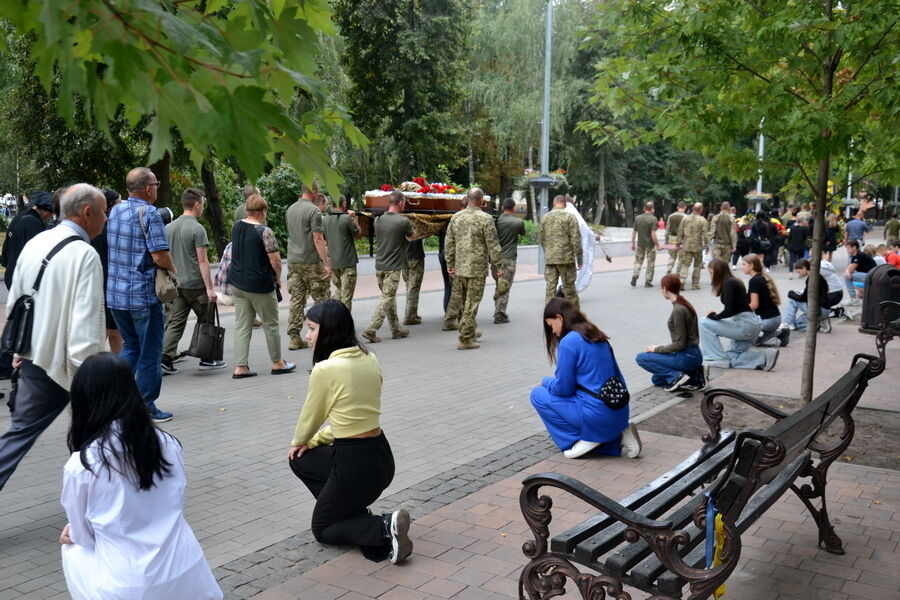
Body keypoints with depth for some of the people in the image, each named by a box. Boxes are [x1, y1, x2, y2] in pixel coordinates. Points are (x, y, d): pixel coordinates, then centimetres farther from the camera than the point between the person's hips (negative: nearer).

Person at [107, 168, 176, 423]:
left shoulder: (114, 210, 9)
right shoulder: (149, 213, -14)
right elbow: (160, 255, -21)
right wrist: (173, 270, -1)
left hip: (115, 293, 7)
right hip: (143, 294, -7)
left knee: (130, 346, 21)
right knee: (150, 352, 5)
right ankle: (146, 407, 11)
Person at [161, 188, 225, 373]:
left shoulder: (169, 228, 10)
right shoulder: (197, 229, -12)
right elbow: (202, 261, -15)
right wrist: (210, 288, -14)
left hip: (176, 285, 6)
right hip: (195, 285, -6)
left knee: (174, 323, 6)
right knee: (205, 323, 8)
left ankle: (165, 358, -5)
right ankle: (206, 359, 14)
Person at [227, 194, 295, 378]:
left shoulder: (236, 227, 5)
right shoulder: (264, 231, -16)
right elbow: (276, 261, -17)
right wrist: (278, 279, 1)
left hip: (236, 282, 7)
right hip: (259, 285, -6)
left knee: (241, 325, 8)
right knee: (271, 325, 8)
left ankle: (240, 367, 6)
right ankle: (277, 363, 20)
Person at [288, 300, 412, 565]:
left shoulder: (325, 369, -19)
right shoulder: (369, 359, 4)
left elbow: (311, 418, -1)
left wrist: (298, 442, 21)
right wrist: (313, 441, 20)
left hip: (355, 463, -8)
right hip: (380, 455, 8)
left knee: (321, 529, 18)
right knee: (300, 460, 27)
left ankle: (383, 530, -6)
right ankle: (351, 513, 15)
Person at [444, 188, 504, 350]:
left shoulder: (456, 217, 6)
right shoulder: (485, 218, -11)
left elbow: (449, 244, 11)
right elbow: (493, 245, -10)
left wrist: (450, 264, 19)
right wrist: (498, 267, -2)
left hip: (459, 268, 6)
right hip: (477, 268, -6)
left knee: (464, 303, 17)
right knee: (472, 304, -1)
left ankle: (471, 332, 31)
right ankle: (465, 339, 0)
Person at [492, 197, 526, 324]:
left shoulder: (496, 220, 2)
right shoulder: (518, 222, -4)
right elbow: (523, 233, 15)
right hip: (509, 259, -4)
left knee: (499, 287, 17)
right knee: (504, 289, -1)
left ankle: (500, 312, 20)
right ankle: (499, 315, -4)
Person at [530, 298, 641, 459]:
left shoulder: (568, 342, -15)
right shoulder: (596, 335, 11)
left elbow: (563, 388, -10)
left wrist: (545, 381, 12)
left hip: (598, 414, -8)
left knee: (538, 395, 7)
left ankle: (586, 438, 2)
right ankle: (619, 436, 10)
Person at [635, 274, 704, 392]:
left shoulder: (678, 310, -21)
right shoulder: (684, 304, 8)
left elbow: (679, 344, -20)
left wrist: (657, 349, -9)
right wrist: (660, 349, 14)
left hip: (687, 357, -9)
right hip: (694, 355, 9)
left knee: (641, 358, -4)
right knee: (657, 379, 21)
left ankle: (676, 375, -11)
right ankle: (694, 375, 8)